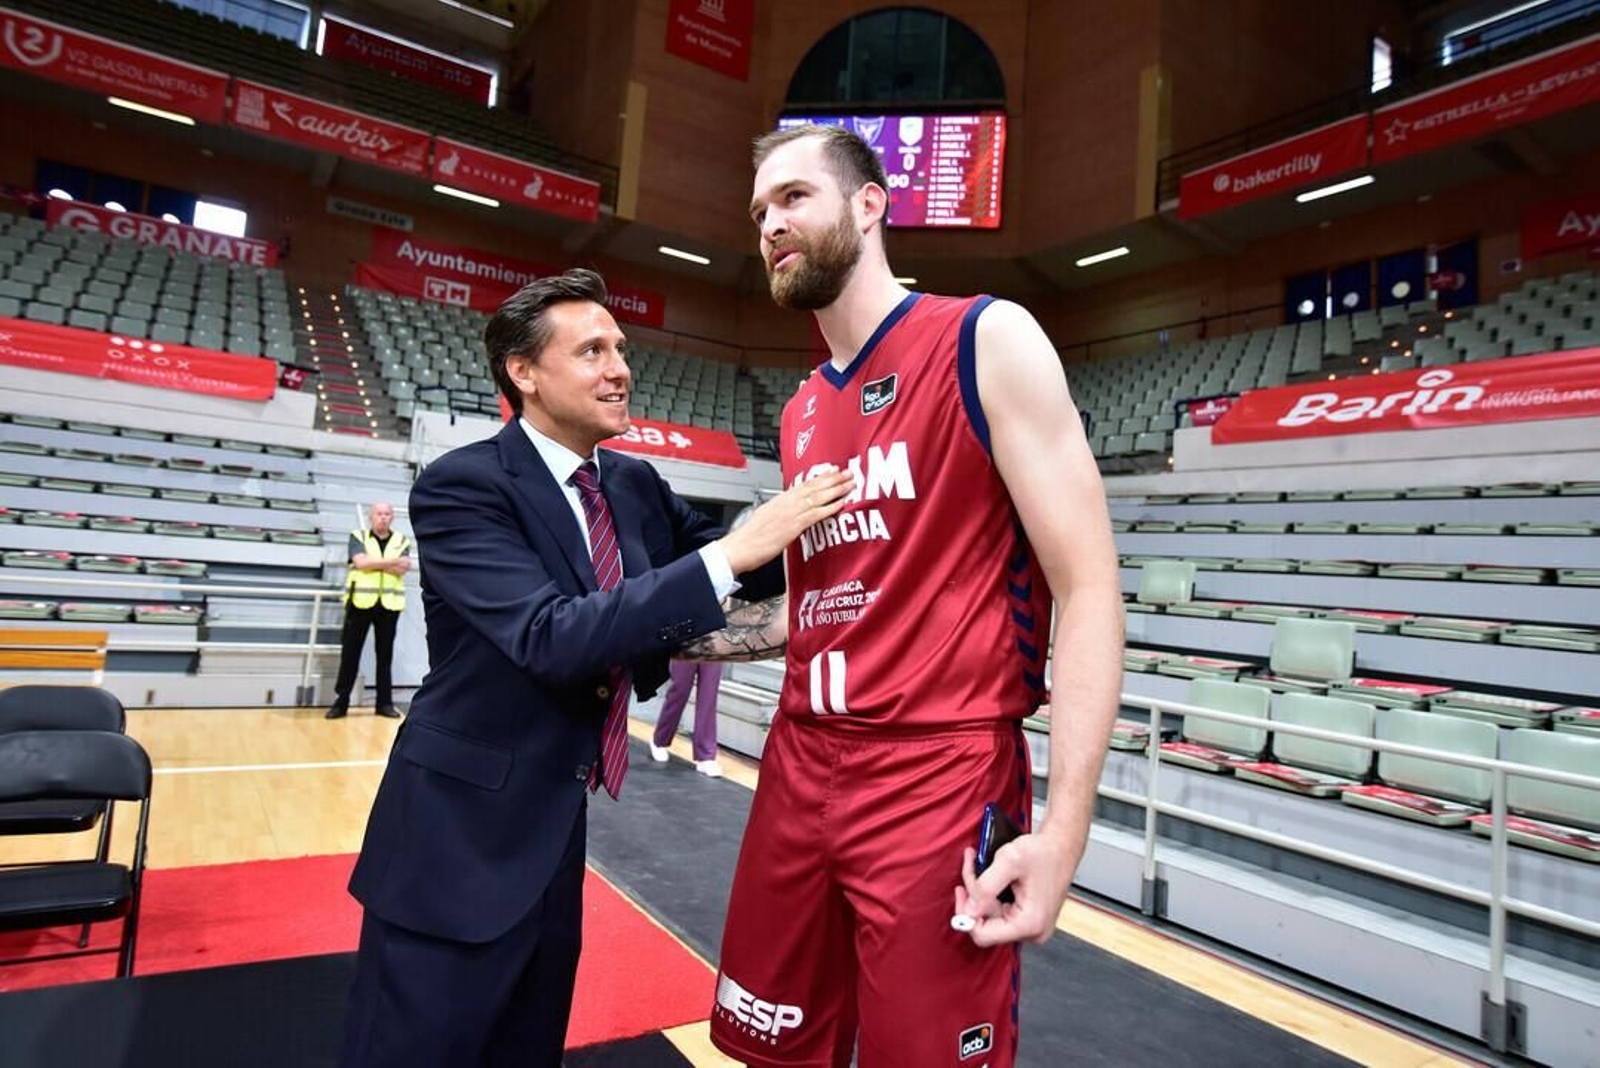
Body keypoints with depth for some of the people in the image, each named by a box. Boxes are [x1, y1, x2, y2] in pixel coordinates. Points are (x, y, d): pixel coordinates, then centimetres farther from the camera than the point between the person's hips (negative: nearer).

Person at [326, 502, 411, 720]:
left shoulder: (402, 541, 8)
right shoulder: (358, 536, 5)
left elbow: (402, 569, -7)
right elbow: (360, 562, -13)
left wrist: (372, 563, -12)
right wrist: (392, 561, -11)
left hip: (389, 604, 1)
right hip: (361, 601, -1)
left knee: (385, 654, 7)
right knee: (350, 653, 3)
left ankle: (385, 702, 13)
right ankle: (341, 702, 12)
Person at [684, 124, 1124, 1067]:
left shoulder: (987, 340, -7)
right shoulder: (799, 414, 12)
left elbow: (1088, 587, -12)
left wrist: (1064, 829, -19)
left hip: (940, 778, -6)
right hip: (801, 768, 7)